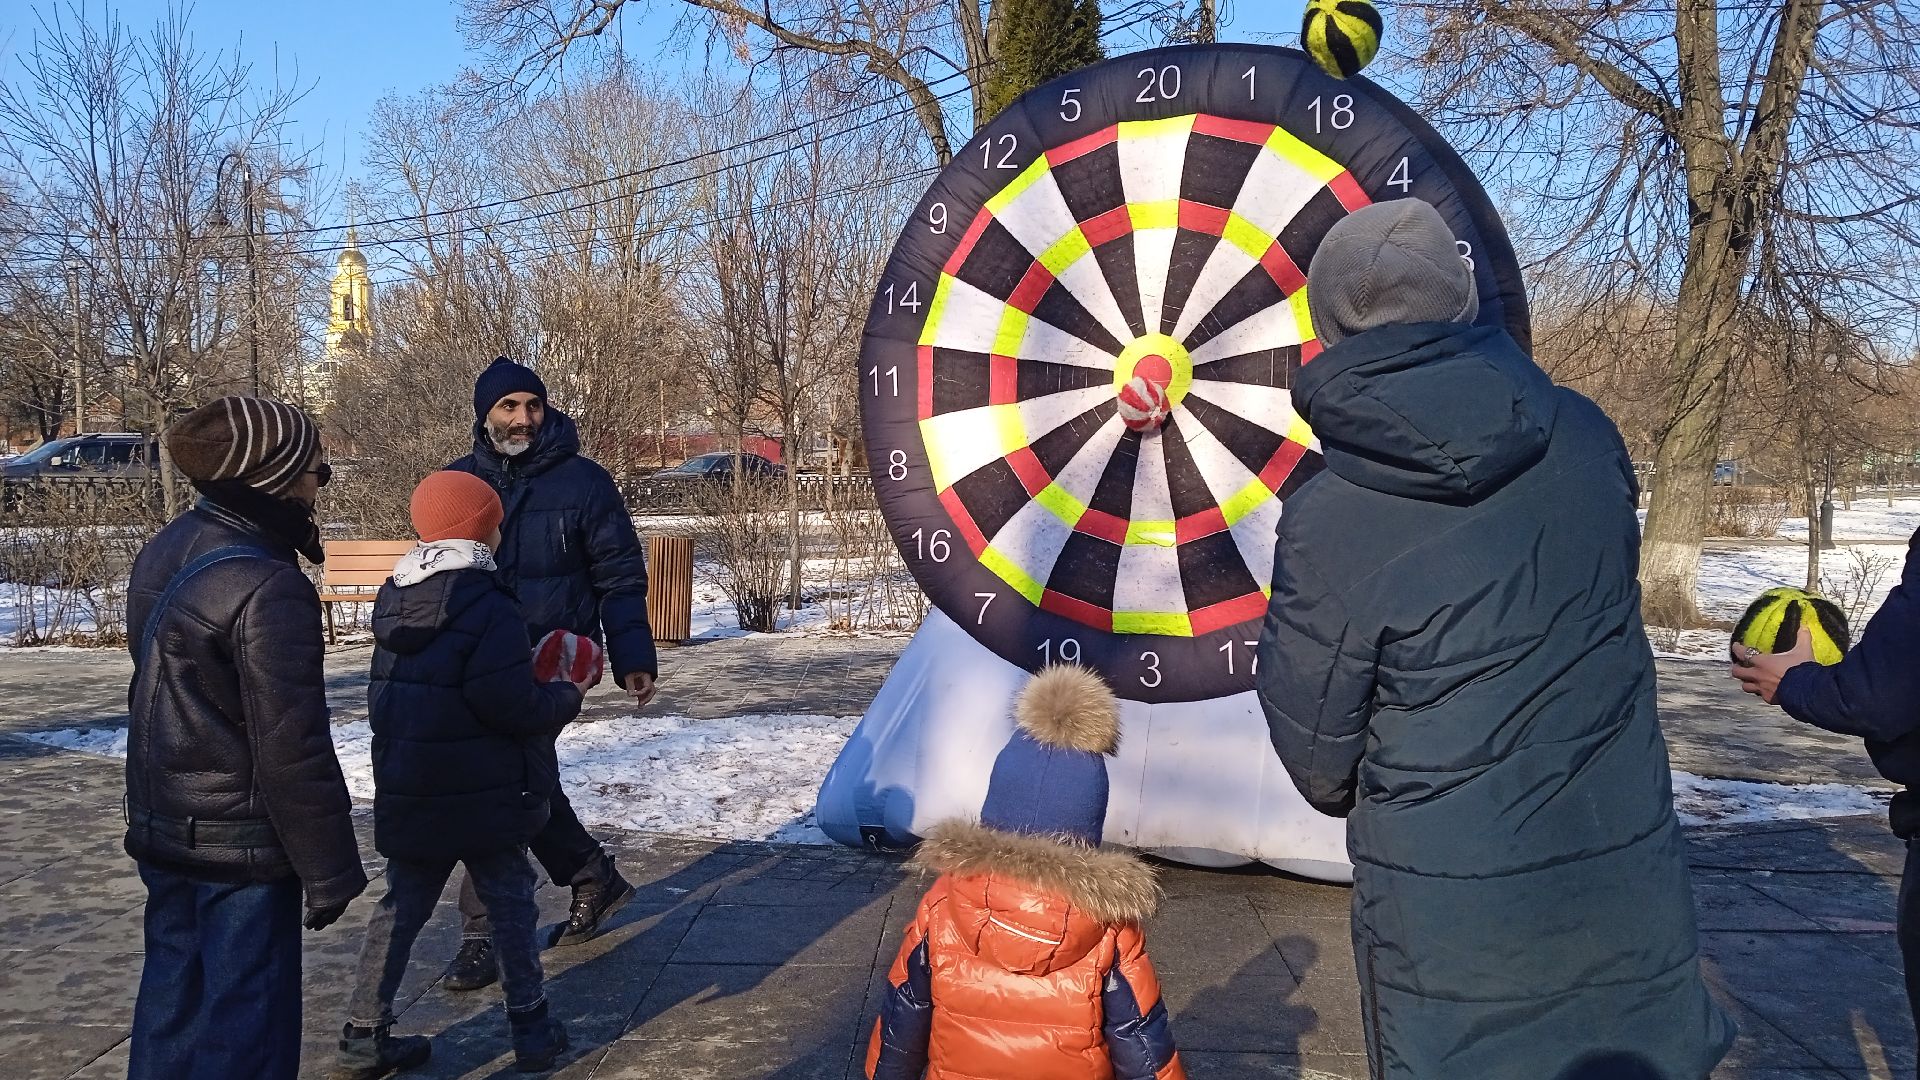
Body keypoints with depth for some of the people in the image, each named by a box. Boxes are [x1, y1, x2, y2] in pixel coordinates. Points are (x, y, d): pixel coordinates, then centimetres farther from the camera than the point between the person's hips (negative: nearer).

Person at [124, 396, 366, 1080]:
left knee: (173, 987, 21)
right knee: (244, 1013, 5)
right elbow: (293, 749, -23)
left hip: (162, 827, 9)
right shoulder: (267, 587, -25)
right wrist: (330, 871, -14)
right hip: (244, 844, -8)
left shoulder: (164, 552, 3)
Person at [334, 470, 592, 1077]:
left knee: (402, 908, 16)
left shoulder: (393, 602, 6)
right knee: (511, 904, 9)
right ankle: (530, 1029, 18)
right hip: (482, 797, -6)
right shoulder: (488, 608, -19)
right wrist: (568, 697, -4)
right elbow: (515, 706, -24)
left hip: (407, 795, 6)